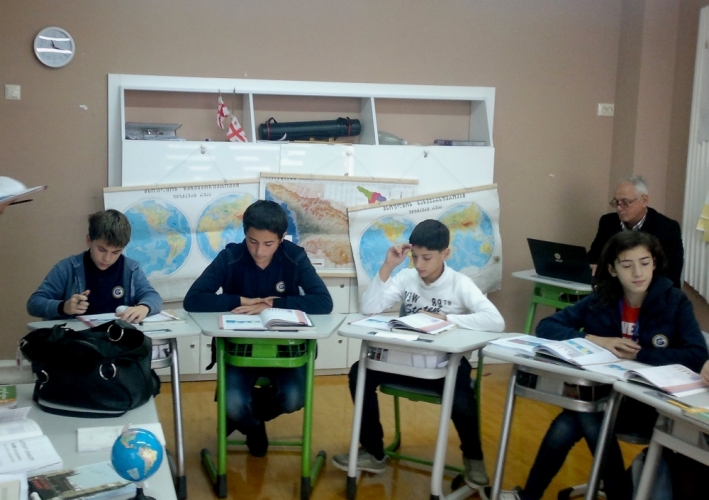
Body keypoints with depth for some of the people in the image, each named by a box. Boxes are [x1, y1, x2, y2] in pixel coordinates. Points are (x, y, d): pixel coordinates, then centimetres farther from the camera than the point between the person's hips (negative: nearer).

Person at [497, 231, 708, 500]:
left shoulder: (675, 302, -8)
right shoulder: (600, 300, 0)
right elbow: (546, 327, -4)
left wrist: (639, 354, -24)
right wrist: (594, 340, -19)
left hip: (654, 406, -3)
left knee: (588, 418, -29)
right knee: (563, 431, -24)